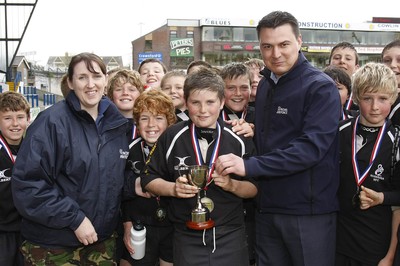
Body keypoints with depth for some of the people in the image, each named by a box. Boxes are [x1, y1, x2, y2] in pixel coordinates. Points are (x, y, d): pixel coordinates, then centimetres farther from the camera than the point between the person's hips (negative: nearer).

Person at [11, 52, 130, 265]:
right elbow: (27, 183, -18)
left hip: (103, 239, 5)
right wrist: (75, 218, -19)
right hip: (52, 245, -5)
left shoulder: (117, 123, 4)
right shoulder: (52, 121, -14)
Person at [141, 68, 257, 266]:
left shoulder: (239, 139, -3)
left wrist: (232, 185, -16)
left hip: (230, 238, 0)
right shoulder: (171, 137, -3)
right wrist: (173, 188, -14)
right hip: (187, 239, 0)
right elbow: (148, 179, 3)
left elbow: (255, 188, 2)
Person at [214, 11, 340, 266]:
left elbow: (311, 148, -24)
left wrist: (249, 165, -27)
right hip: (267, 207, 7)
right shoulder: (265, 84, 11)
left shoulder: (321, 87, -12)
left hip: (308, 210, -6)